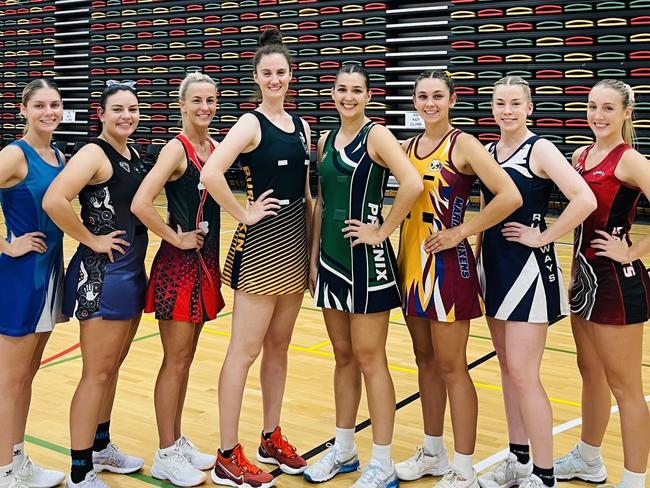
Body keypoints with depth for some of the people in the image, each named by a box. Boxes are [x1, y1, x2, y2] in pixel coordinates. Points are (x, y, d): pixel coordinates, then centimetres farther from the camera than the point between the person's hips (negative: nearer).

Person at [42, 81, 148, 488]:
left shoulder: (133, 155, 11)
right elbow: (54, 200, -30)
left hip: (132, 272, 8)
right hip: (101, 276, -8)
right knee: (97, 373, -2)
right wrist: (92, 241, -19)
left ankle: (101, 445, 35)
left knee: (113, 366, 18)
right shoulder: (94, 153, -15)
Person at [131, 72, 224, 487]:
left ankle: (177, 441, 29)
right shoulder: (177, 149, -13)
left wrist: (210, 257, 10)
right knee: (175, 361, 2)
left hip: (206, 262, 7)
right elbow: (140, 203, -26)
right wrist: (176, 238, -15)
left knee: (186, 358, 16)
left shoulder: (213, 147, 9)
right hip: (178, 264, -7)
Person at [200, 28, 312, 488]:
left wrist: (312, 241, 11)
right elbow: (211, 174, -26)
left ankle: (271, 438, 29)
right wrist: (244, 214, -17)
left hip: (296, 242, 7)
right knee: (245, 351, -2)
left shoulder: (301, 125, 12)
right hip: (261, 244, -7)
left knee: (279, 347, 15)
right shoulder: (251, 124, -10)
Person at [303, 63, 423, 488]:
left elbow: (413, 184, -25)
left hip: (366, 259, -6)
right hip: (331, 258, 7)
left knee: (369, 359, 0)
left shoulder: (377, 135, -10)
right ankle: (344, 450, 28)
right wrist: (314, 258, 12)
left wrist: (383, 232, -19)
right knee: (343, 357, 15)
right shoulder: (326, 141, 12)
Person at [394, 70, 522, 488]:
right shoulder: (409, 146, 10)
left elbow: (510, 196, -21)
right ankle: (433, 453, 29)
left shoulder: (463, 144, -10)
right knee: (426, 361, 15)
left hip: (447, 264, -7)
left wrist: (462, 231, -16)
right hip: (411, 262, 7)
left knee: (451, 367, -1)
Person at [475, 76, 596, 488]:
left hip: (528, 268, -7)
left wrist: (542, 237, -17)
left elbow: (585, 200, -24)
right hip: (493, 265, 7)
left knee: (523, 374, -7)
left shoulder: (540, 149, -11)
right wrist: (484, 244, 11)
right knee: (508, 369, 13)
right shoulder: (489, 151, 9)